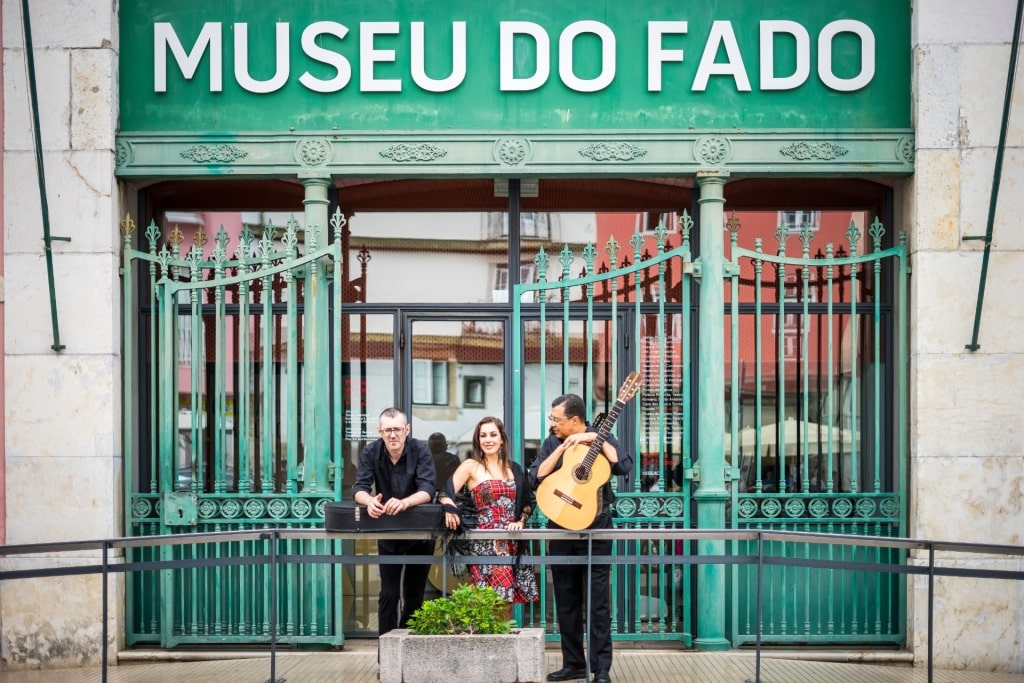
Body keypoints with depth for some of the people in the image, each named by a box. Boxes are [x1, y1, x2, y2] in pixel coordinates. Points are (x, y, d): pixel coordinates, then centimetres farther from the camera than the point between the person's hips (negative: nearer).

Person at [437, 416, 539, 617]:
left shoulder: (513, 468, 14)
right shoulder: (471, 466, 1)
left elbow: (528, 502, 19)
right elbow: (445, 494, -10)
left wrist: (521, 521, 1)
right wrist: (450, 507, -31)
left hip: (512, 542, 4)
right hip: (485, 542, -4)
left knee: (509, 598, 2)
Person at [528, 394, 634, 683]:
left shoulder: (601, 439, -2)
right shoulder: (552, 443, 6)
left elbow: (624, 466, -18)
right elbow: (535, 479, -7)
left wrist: (596, 440, -18)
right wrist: (563, 447, -12)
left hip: (595, 527, -4)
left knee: (597, 600, -4)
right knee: (566, 600, 8)